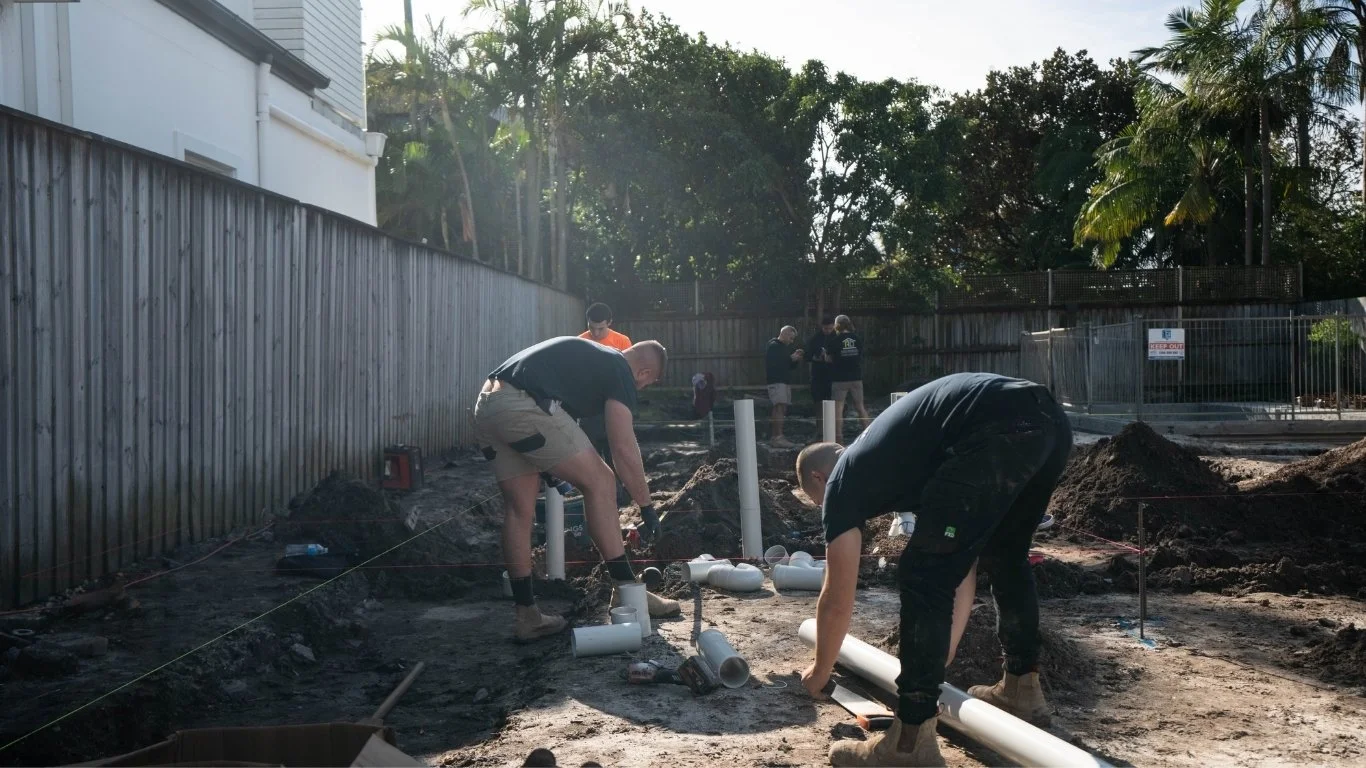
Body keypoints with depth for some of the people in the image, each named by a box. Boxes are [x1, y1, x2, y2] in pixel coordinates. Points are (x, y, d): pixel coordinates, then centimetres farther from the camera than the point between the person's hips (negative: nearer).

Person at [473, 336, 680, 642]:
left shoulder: (590, 354, 30)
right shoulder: (620, 372, 6)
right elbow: (624, 449, 0)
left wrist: (549, 465, 34)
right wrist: (647, 507, 8)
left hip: (485, 405, 9)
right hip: (524, 408, -9)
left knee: (519, 508, 14)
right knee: (599, 482, 2)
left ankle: (527, 615, 18)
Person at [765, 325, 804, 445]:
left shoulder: (786, 347, 22)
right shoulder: (773, 346, -7)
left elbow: (790, 366, 25)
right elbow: (774, 363, -21)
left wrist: (796, 359, 6)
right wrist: (791, 358, -18)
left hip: (785, 381, 10)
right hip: (776, 381, -9)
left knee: (782, 409, 7)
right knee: (780, 407, -18)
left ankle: (775, 436, 12)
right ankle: (778, 437, -24)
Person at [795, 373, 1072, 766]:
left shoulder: (843, 481, 17)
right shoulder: (889, 457, 36)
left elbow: (837, 601, 22)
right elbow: (961, 570, 38)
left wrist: (819, 673, 39)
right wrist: (940, 656, 43)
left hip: (999, 433, -9)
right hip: (1049, 422, 10)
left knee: (924, 578, 1)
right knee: (1005, 559, 30)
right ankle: (1022, 688, 44)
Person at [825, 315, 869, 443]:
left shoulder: (834, 340, -8)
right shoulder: (858, 339, 4)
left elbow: (829, 359, -3)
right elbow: (861, 356, 12)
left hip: (839, 378, -4)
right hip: (856, 378, 4)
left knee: (838, 408, -2)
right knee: (860, 407, 12)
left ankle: (839, 437, -5)